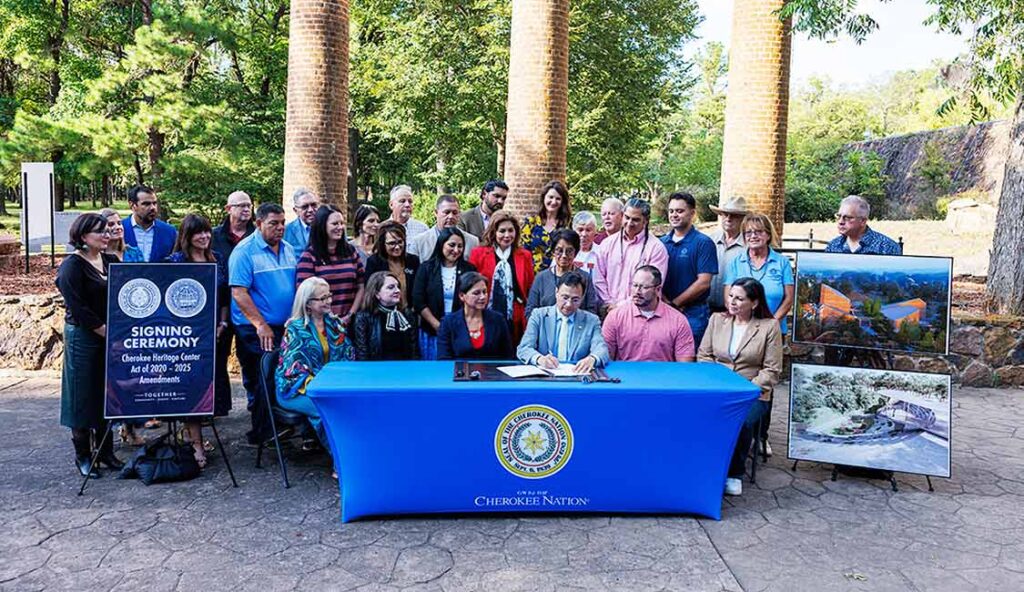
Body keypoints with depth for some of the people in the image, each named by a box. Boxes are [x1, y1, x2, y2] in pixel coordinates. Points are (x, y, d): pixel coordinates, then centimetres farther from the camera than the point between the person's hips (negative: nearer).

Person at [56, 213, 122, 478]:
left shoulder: (111, 261, 10)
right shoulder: (72, 266, -9)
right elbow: (78, 308, -16)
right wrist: (106, 331, -16)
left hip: (110, 337, 6)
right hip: (83, 338, -6)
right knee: (83, 397, 3)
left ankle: (106, 452, 22)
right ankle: (83, 455, 15)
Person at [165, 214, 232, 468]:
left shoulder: (217, 258, 9)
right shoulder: (176, 260, -4)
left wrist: (222, 324, 1)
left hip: (215, 333, 5)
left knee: (214, 379, 7)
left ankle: (192, 432, 24)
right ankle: (196, 444, 1)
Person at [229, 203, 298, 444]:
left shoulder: (288, 249, 12)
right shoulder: (245, 251, -9)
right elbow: (238, 292, -16)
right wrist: (261, 325, -20)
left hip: (286, 327, 6)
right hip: (257, 330, -6)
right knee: (260, 383, 0)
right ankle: (261, 434, 10)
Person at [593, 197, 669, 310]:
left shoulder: (656, 248, -2)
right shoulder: (608, 243, 10)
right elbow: (598, 277, 8)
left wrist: (624, 304, -11)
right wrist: (608, 301, -2)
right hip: (609, 309, 3)